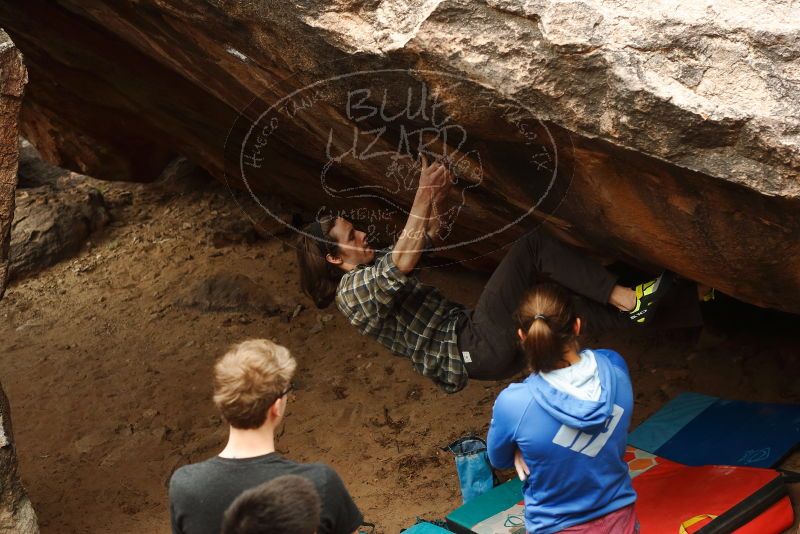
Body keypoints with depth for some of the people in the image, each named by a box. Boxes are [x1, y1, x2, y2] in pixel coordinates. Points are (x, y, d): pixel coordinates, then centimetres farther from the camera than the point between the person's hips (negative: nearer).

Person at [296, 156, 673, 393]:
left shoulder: (374, 265, 18)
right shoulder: (353, 290, -11)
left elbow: (426, 238, 30)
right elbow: (403, 264, -30)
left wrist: (435, 200, 11)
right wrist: (423, 196, -30)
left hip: (467, 331, 10)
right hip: (476, 350, -10)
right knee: (533, 245, -15)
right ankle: (626, 299, -14)